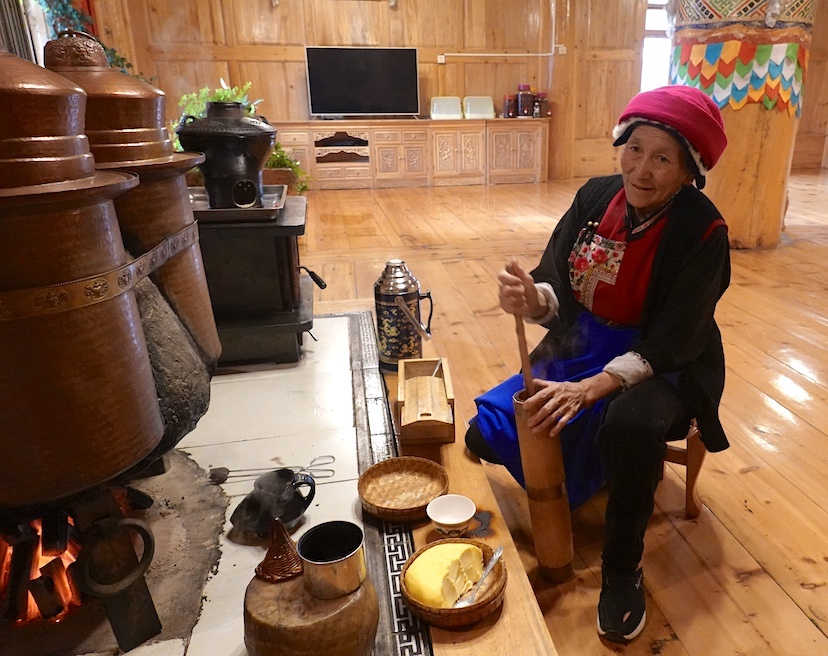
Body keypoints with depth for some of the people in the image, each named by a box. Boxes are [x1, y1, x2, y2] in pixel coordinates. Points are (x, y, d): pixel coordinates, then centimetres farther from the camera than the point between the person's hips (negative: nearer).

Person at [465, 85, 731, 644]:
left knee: (631, 426, -38)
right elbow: (559, 293, -6)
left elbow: (670, 344, -21)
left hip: (662, 367, -4)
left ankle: (624, 566, -8)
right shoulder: (596, 197, -6)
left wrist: (591, 388, -34)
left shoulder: (702, 232, -17)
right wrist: (532, 298, -30)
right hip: (583, 348, 5)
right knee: (490, 430, -4)